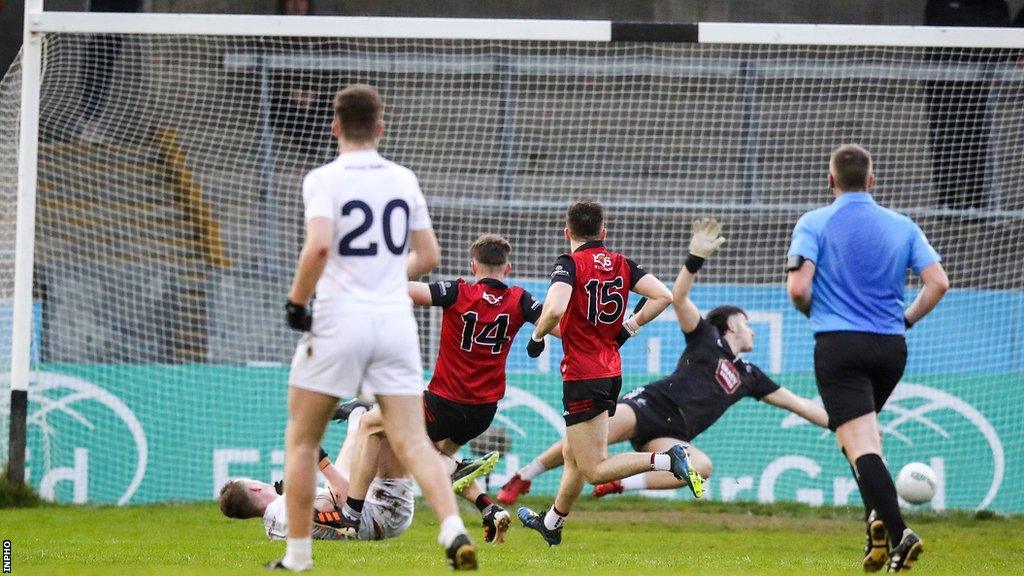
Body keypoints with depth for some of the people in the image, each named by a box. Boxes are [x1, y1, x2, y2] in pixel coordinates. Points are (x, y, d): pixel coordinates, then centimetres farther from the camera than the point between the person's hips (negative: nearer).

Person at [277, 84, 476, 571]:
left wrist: (296, 302, -8)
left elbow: (319, 245, -21)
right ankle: (453, 528, -24)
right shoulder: (403, 180, 9)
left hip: (339, 317, -4)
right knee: (412, 441, -1)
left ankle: (297, 556, 11)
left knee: (301, 439, 11)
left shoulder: (324, 179, -6)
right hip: (396, 320, 4)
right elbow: (428, 256, 14)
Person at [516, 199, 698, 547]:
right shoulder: (621, 264, 7)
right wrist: (629, 327, 10)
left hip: (582, 375, -8)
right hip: (612, 372, 8)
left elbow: (555, 310, -27)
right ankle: (551, 524, 39)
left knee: (595, 470, -7)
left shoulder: (570, 264, -11)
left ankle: (666, 460, -26)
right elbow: (663, 296, 0)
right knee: (573, 457, 24)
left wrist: (537, 337, -8)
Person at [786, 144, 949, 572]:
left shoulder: (814, 224, -1)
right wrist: (906, 319, 15)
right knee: (864, 434, 25)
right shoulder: (902, 227, 8)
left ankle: (897, 533, -27)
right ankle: (879, 518, 9)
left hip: (838, 345, -4)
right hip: (890, 346, 4)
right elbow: (938, 283, 0)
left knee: (861, 444, -10)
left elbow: (798, 288, -11)